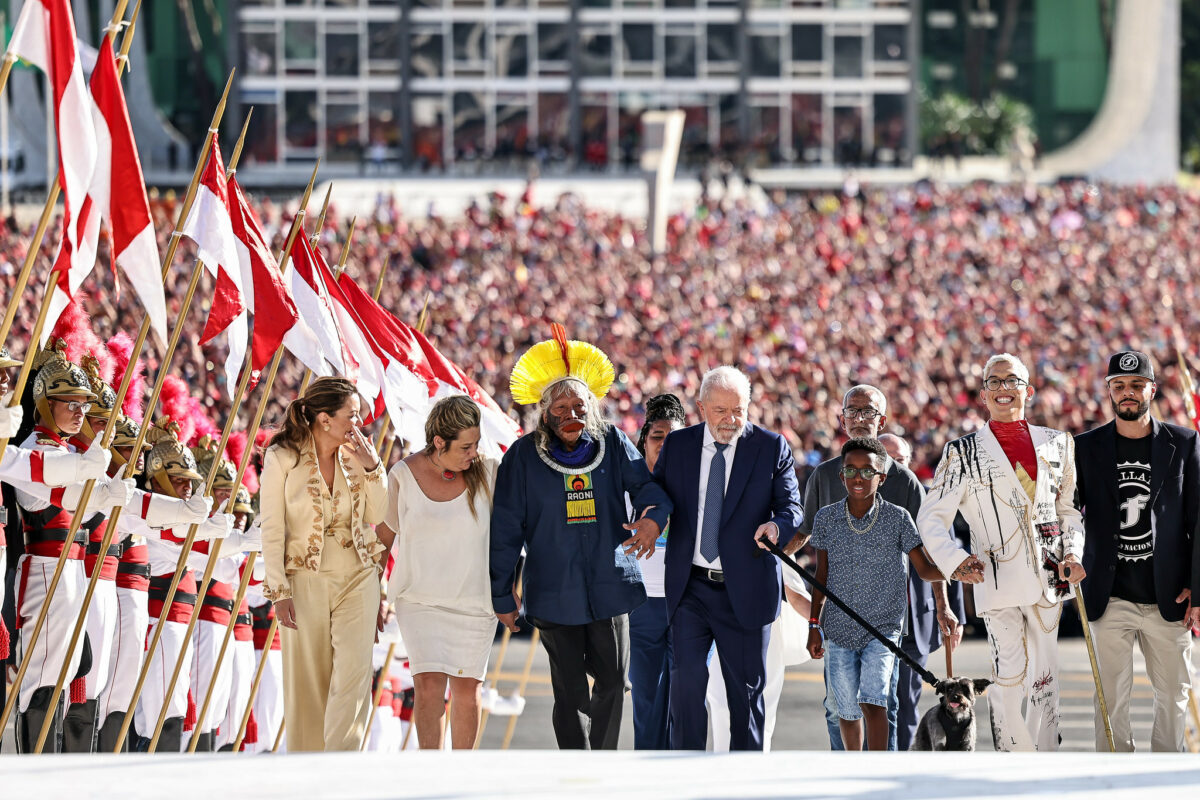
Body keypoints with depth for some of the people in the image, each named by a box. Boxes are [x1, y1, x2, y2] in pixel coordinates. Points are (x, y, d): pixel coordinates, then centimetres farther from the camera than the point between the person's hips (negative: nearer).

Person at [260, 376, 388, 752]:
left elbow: (379, 517, 7)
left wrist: (371, 468, -6)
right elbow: (272, 529, -6)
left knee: (354, 671, -14)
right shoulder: (283, 458, -6)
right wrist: (279, 591, -11)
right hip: (306, 579, -2)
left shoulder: (354, 455, 5)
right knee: (307, 682, 2)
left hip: (357, 577, 2)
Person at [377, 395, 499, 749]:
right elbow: (385, 534, 7)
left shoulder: (486, 473, -4)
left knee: (467, 690, 4)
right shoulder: (403, 475, -6)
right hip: (421, 599, -1)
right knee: (430, 684, -13)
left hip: (475, 599, 1)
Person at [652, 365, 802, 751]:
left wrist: (778, 525, -27)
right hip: (690, 588, 1)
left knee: (746, 688, 7)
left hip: (744, 589, -1)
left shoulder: (771, 447, 0)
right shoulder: (677, 445, 6)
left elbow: (791, 506, -4)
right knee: (686, 679, -11)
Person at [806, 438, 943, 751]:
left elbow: (924, 569, 0)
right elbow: (821, 576, 11)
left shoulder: (897, 519, -3)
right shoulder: (826, 519, 2)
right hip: (839, 630, 3)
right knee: (847, 710, 7)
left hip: (883, 628, -3)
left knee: (873, 700, -18)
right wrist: (814, 625, 12)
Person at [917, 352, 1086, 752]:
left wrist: (1073, 554, 3)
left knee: (1045, 676, 5)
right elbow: (931, 517, 4)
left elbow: (1070, 508, 19)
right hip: (998, 579, -3)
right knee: (1009, 676, -9)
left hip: (1048, 579, 3)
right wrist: (954, 559, -13)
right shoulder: (963, 453, 4)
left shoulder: (1057, 444, 12)